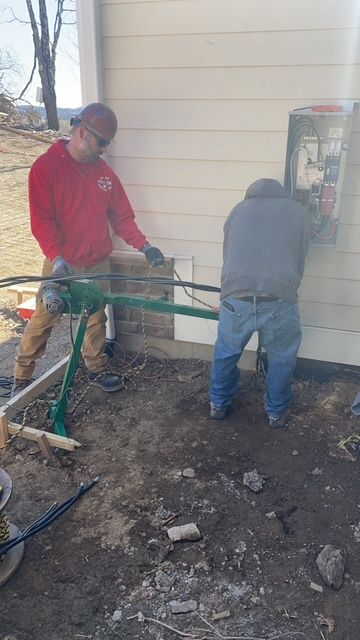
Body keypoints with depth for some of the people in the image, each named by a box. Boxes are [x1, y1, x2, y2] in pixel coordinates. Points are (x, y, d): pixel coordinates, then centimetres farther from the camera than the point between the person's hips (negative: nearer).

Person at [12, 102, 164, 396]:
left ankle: (98, 369, 32)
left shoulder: (103, 170, 5)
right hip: (62, 265, -4)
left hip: (98, 263, 4)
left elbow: (122, 215, 8)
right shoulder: (46, 166, -9)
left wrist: (143, 245, -3)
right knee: (43, 320, 4)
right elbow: (41, 219, -14)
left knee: (96, 318, 14)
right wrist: (56, 257, -25)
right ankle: (22, 378, 19)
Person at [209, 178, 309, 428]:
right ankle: (277, 413, 39)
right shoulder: (298, 211, 18)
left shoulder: (239, 209, 22)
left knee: (225, 354, 26)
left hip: (236, 298, 2)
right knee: (282, 358, 25)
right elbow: (300, 261, 21)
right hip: (279, 300, -1)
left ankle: (218, 405, 43)